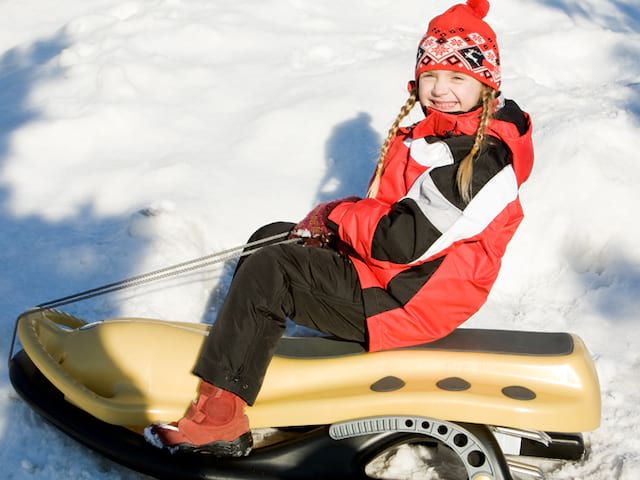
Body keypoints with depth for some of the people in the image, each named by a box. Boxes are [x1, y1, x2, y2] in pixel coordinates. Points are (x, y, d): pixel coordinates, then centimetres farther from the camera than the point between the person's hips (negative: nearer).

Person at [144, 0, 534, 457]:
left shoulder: (483, 159, -23)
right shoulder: (434, 133, 10)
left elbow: (405, 241, -29)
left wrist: (336, 215, -12)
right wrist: (333, 223, -1)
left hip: (407, 300, -11)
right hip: (383, 267, 11)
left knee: (270, 270, -21)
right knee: (271, 237, 13)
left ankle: (218, 418, -16)